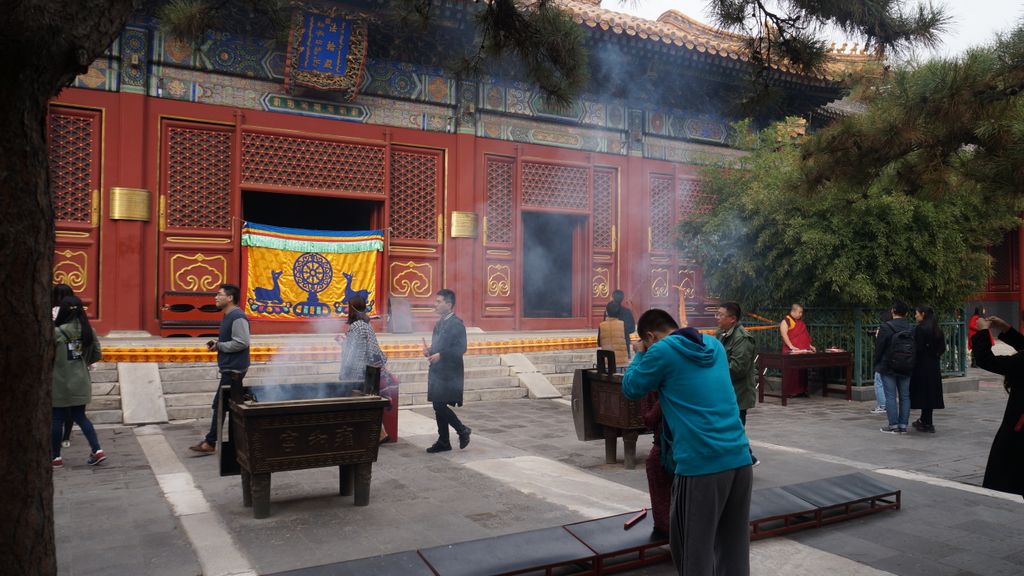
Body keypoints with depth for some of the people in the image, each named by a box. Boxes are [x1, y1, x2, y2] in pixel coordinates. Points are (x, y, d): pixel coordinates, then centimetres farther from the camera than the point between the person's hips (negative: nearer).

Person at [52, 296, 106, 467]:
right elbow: (97, 355, 4)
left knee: (56, 419, 9)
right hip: (80, 383, 5)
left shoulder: (57, 333, -16)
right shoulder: (88, 331, -1)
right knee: (80, 417, 14)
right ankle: (97, 450, 5)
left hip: (60, 384, -5)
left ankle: (56, 457, 19)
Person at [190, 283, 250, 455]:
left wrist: (219, 346, -15)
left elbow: (242, 342, -25)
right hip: (230, 368, 10)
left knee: (220, 405, -4)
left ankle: (210, 443, 4)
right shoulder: (228, 316, 14)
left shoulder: (237, 317, -18)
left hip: (233, 369, -10)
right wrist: (217, 343, 5)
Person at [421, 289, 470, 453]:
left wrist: (440, 355, -27)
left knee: (440, 406, -11)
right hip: (437, 372, 9)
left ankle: (463, 430, 10)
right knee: (438, 407, 10)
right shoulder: (439, 324, 15)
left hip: (449, 373, -9)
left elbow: (461, 349, -21)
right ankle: (443, 441, 19)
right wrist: (429, 351, 2)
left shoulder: (457, 324, -12)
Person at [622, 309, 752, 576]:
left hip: (701, 463, -7)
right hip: (739, 457, 7)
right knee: (734, 545, 16)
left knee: (693, 547, 7)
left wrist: (640, 354, 20)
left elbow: (631, 389, 6)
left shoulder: (662, 351, -5)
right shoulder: (714, 345, 15)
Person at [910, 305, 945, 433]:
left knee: (923, 392, -2)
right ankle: (925, 420, 22)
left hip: (922, 364, -8)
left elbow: (917, 348, -18)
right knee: (931, 392, 12)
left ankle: (926, 423, 1)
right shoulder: (937, 329, 10)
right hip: (934, 365, 8)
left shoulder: (920, 328, -15)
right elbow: (943, 347, 12)